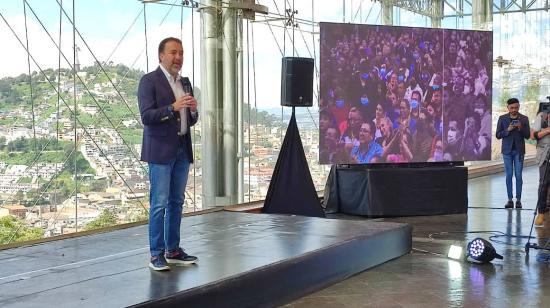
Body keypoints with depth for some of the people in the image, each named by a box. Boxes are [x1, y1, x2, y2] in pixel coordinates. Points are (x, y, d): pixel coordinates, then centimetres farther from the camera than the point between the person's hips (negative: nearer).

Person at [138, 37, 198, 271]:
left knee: (176, 202, 10)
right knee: (159, 204, -6)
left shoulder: (185, 83, 16)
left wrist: (193, 110, -4)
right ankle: (156, 255, 0)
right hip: (161, 150, -7)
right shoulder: (149, 81, -5)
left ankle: (173, 250, 18)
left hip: (182, 150, 7)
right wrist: (173, 107, -26)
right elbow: (146, 116, -15)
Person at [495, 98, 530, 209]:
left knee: (518, 175, -1)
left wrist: (521, 129, -18)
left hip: (519, 151, -1)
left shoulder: (524, 119, 1)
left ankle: (518, 200, 4)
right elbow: (498, 135, 1)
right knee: (508, 175, 3)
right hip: (507, 150, 1)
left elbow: (527, 135, 0)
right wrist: (507, 130, -16)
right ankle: (510, 200, 7)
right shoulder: (502, 118, 2)